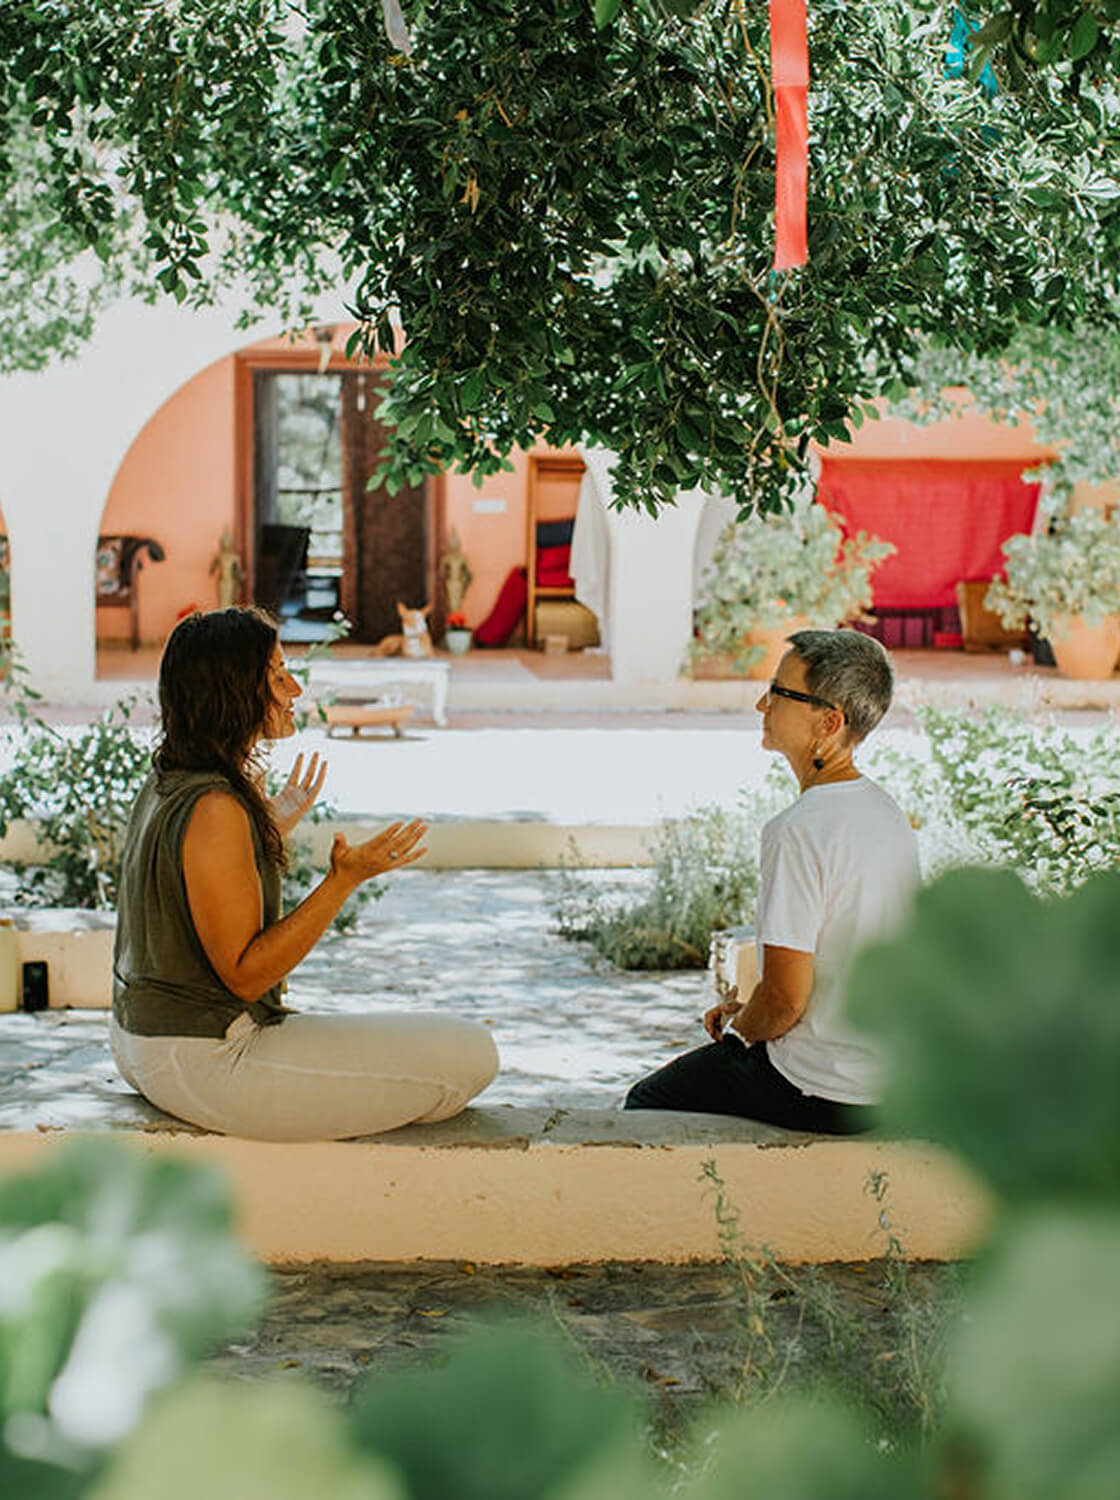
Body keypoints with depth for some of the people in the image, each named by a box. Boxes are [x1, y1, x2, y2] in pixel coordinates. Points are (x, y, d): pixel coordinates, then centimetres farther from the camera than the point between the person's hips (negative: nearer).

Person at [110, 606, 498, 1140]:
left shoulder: (165, 783, 6)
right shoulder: (213, 809, -24)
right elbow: (244, 974, -23)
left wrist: (275, 824, 23)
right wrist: (344, 880, -27)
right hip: (206, 1062, -11)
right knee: (468, 1054, -11)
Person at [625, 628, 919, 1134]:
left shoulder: (798, 832, -24)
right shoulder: (890, 815, 4)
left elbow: (785, 1000, -24)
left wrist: (735, 1030, -2)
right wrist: (747, 1009, 15)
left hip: (820, 1099, -9)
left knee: (644, 1103, 12)